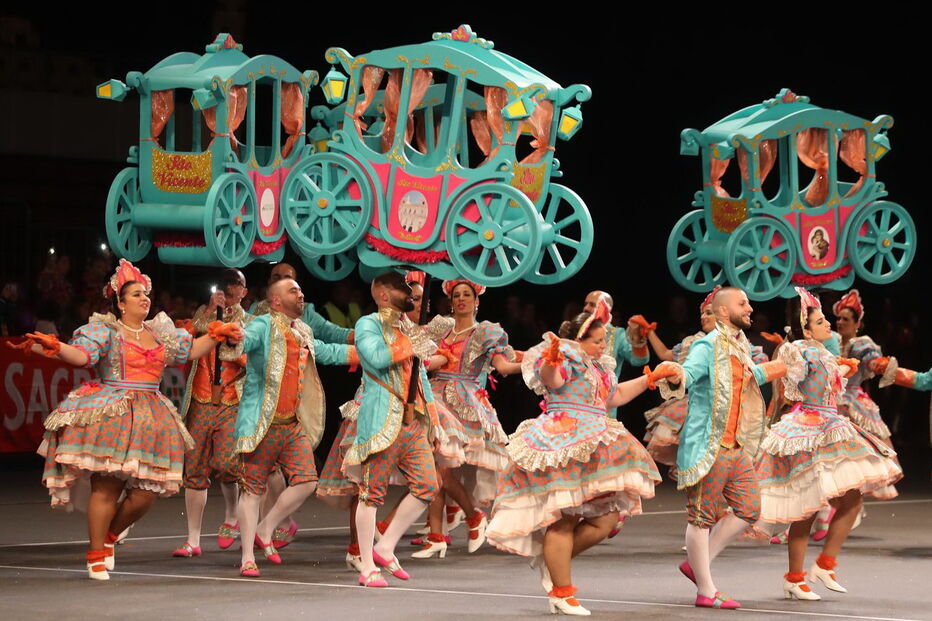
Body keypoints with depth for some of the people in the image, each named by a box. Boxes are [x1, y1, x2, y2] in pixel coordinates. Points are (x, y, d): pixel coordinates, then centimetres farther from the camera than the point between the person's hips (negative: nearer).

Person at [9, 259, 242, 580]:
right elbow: (82, 354, -14)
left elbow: (190, 350, 30)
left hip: (150, 418, 6)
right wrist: (53, 346, -30)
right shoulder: (105, 330, 1)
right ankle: (96, 556, -2)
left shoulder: (161, 332, 19)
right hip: (111, 417, -6)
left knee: (147, 491, -4)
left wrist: (217, 335, 20)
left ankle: (109, 535, 21)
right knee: (106, 487, -11)